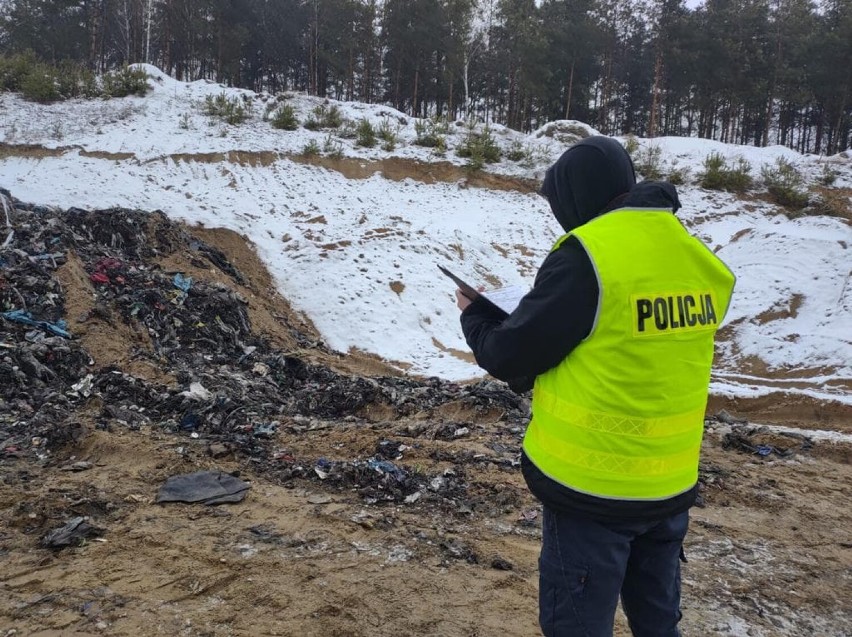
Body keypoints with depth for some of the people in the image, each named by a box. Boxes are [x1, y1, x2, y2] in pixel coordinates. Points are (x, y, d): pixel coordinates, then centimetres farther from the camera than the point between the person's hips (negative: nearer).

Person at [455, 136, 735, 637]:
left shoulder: (587, 255, -18)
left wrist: (476, 315, 6)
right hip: (672, 485, 7)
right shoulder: (697, 257, 4)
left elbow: (509, 356, -12)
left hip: (592, 487, -7)